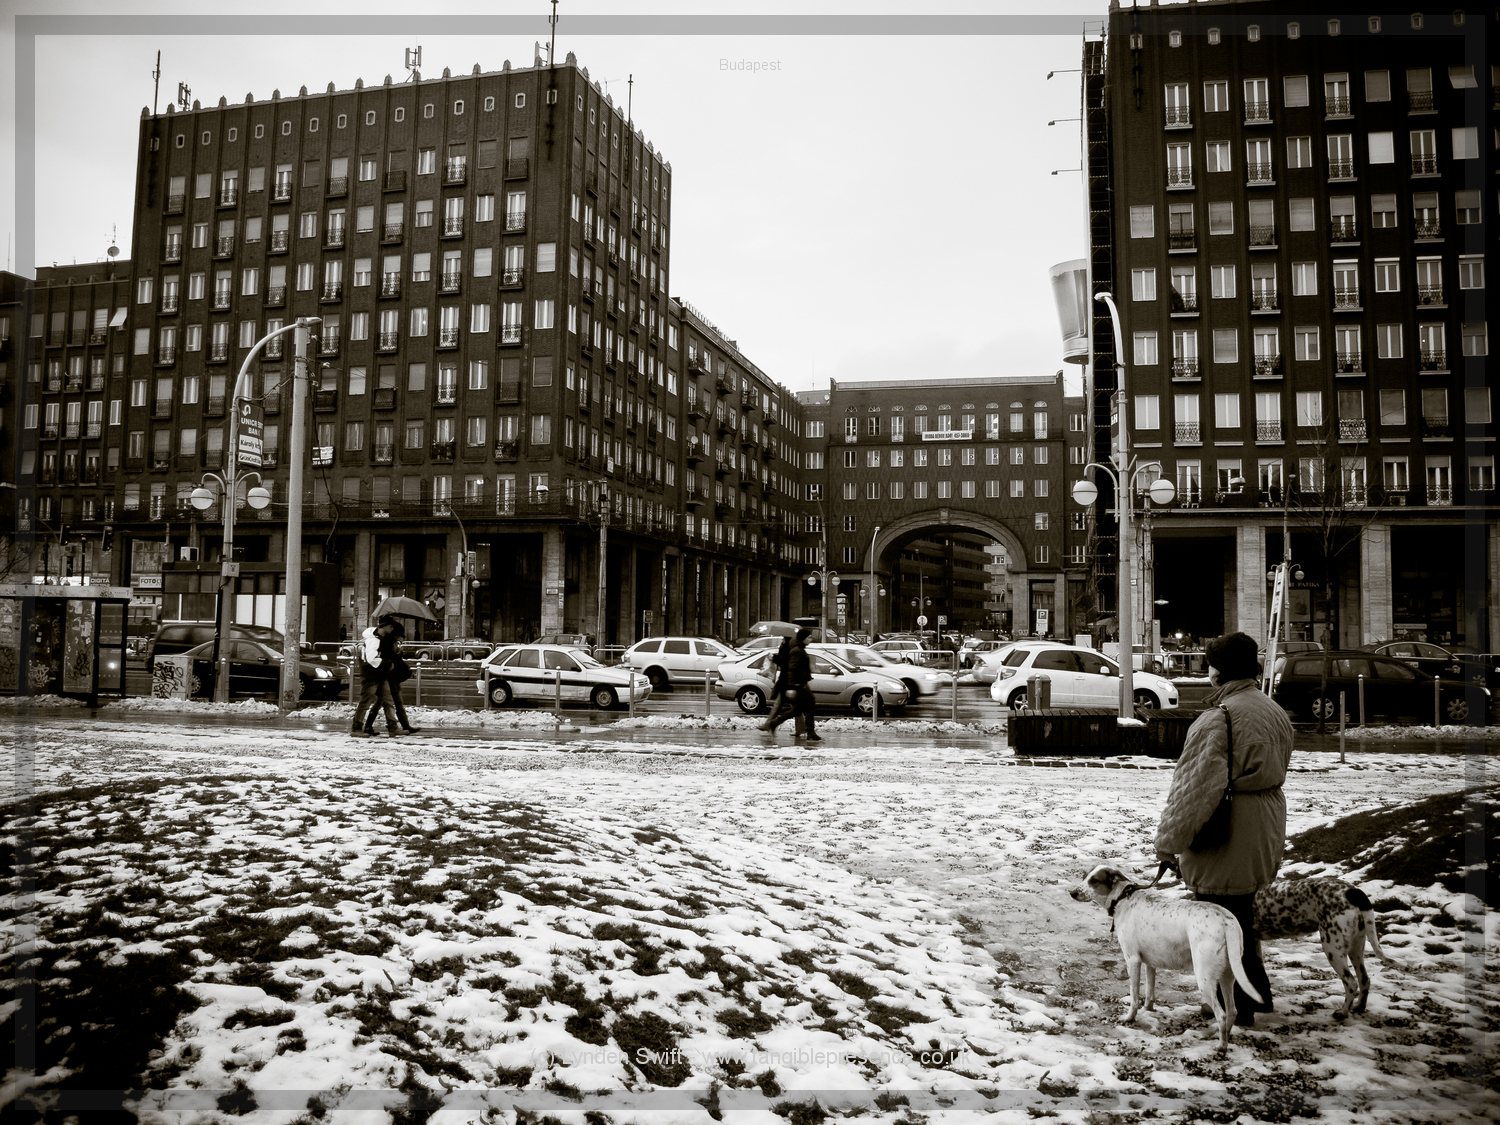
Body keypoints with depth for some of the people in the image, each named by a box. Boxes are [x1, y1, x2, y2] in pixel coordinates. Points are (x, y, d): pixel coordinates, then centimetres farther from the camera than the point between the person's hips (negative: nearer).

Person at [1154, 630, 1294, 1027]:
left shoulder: (1219, 717, -22)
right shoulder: (1274, 712, 7)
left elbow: (1194, 785, -22)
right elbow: (1277, 768, 15)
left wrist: (1169, 839, -15)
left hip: (1227, 834, -9)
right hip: (1266, 828, 9)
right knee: (1242, 913, 23)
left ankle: (1239, 1009, 14)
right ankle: (1258, 994, 35)